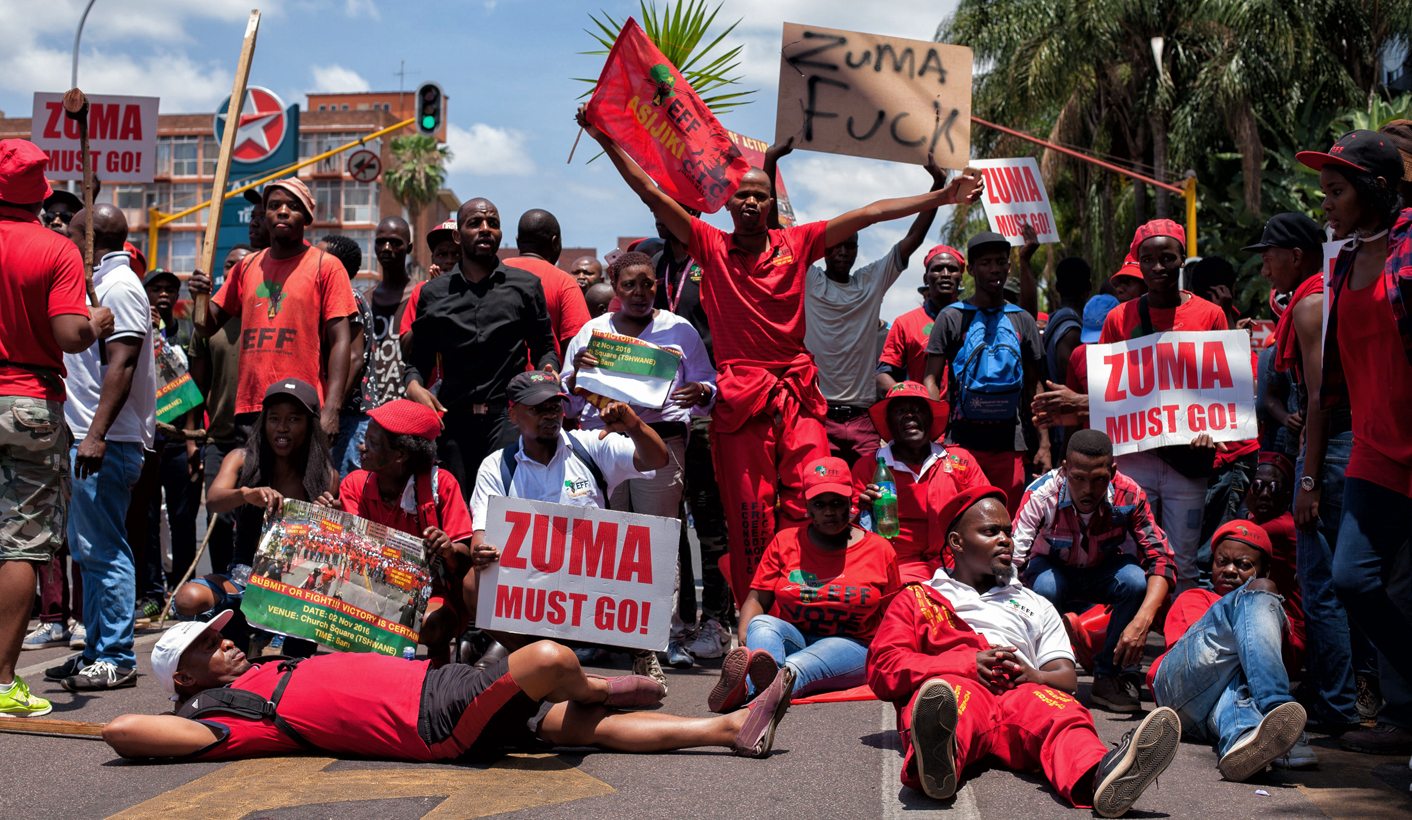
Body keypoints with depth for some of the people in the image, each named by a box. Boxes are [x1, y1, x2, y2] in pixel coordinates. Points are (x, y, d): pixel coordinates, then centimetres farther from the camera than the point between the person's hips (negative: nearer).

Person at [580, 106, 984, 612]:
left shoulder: (795, 244, 8)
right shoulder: (712, 247, 6)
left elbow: (869, 214, 5)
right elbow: (652, 195, 3)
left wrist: (941, 198, 2)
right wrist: (608, 142, -1)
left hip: (796, 392, 1)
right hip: (740, 396, -1)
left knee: (811, 504, -9)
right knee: (750, 515, 2)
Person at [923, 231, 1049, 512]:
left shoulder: (1022, 320, 13)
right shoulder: (952, 317, 5)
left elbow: (1034, 388, 14)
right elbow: (931, 379, 1)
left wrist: (1044, 444, 6)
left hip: (1009, 443, 3)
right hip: (962, 439, -2)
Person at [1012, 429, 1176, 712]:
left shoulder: (1129, 495, -25)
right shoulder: (1041, 494, -30)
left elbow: (1161, 559, -26)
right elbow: (1011, 560, -37)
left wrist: (1142, 621, -42)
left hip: (1103, 573, 2)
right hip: (1053, 569, -2)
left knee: (1135, 580, -31)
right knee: (1045, 588, -36)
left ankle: (1111, 677, -11)